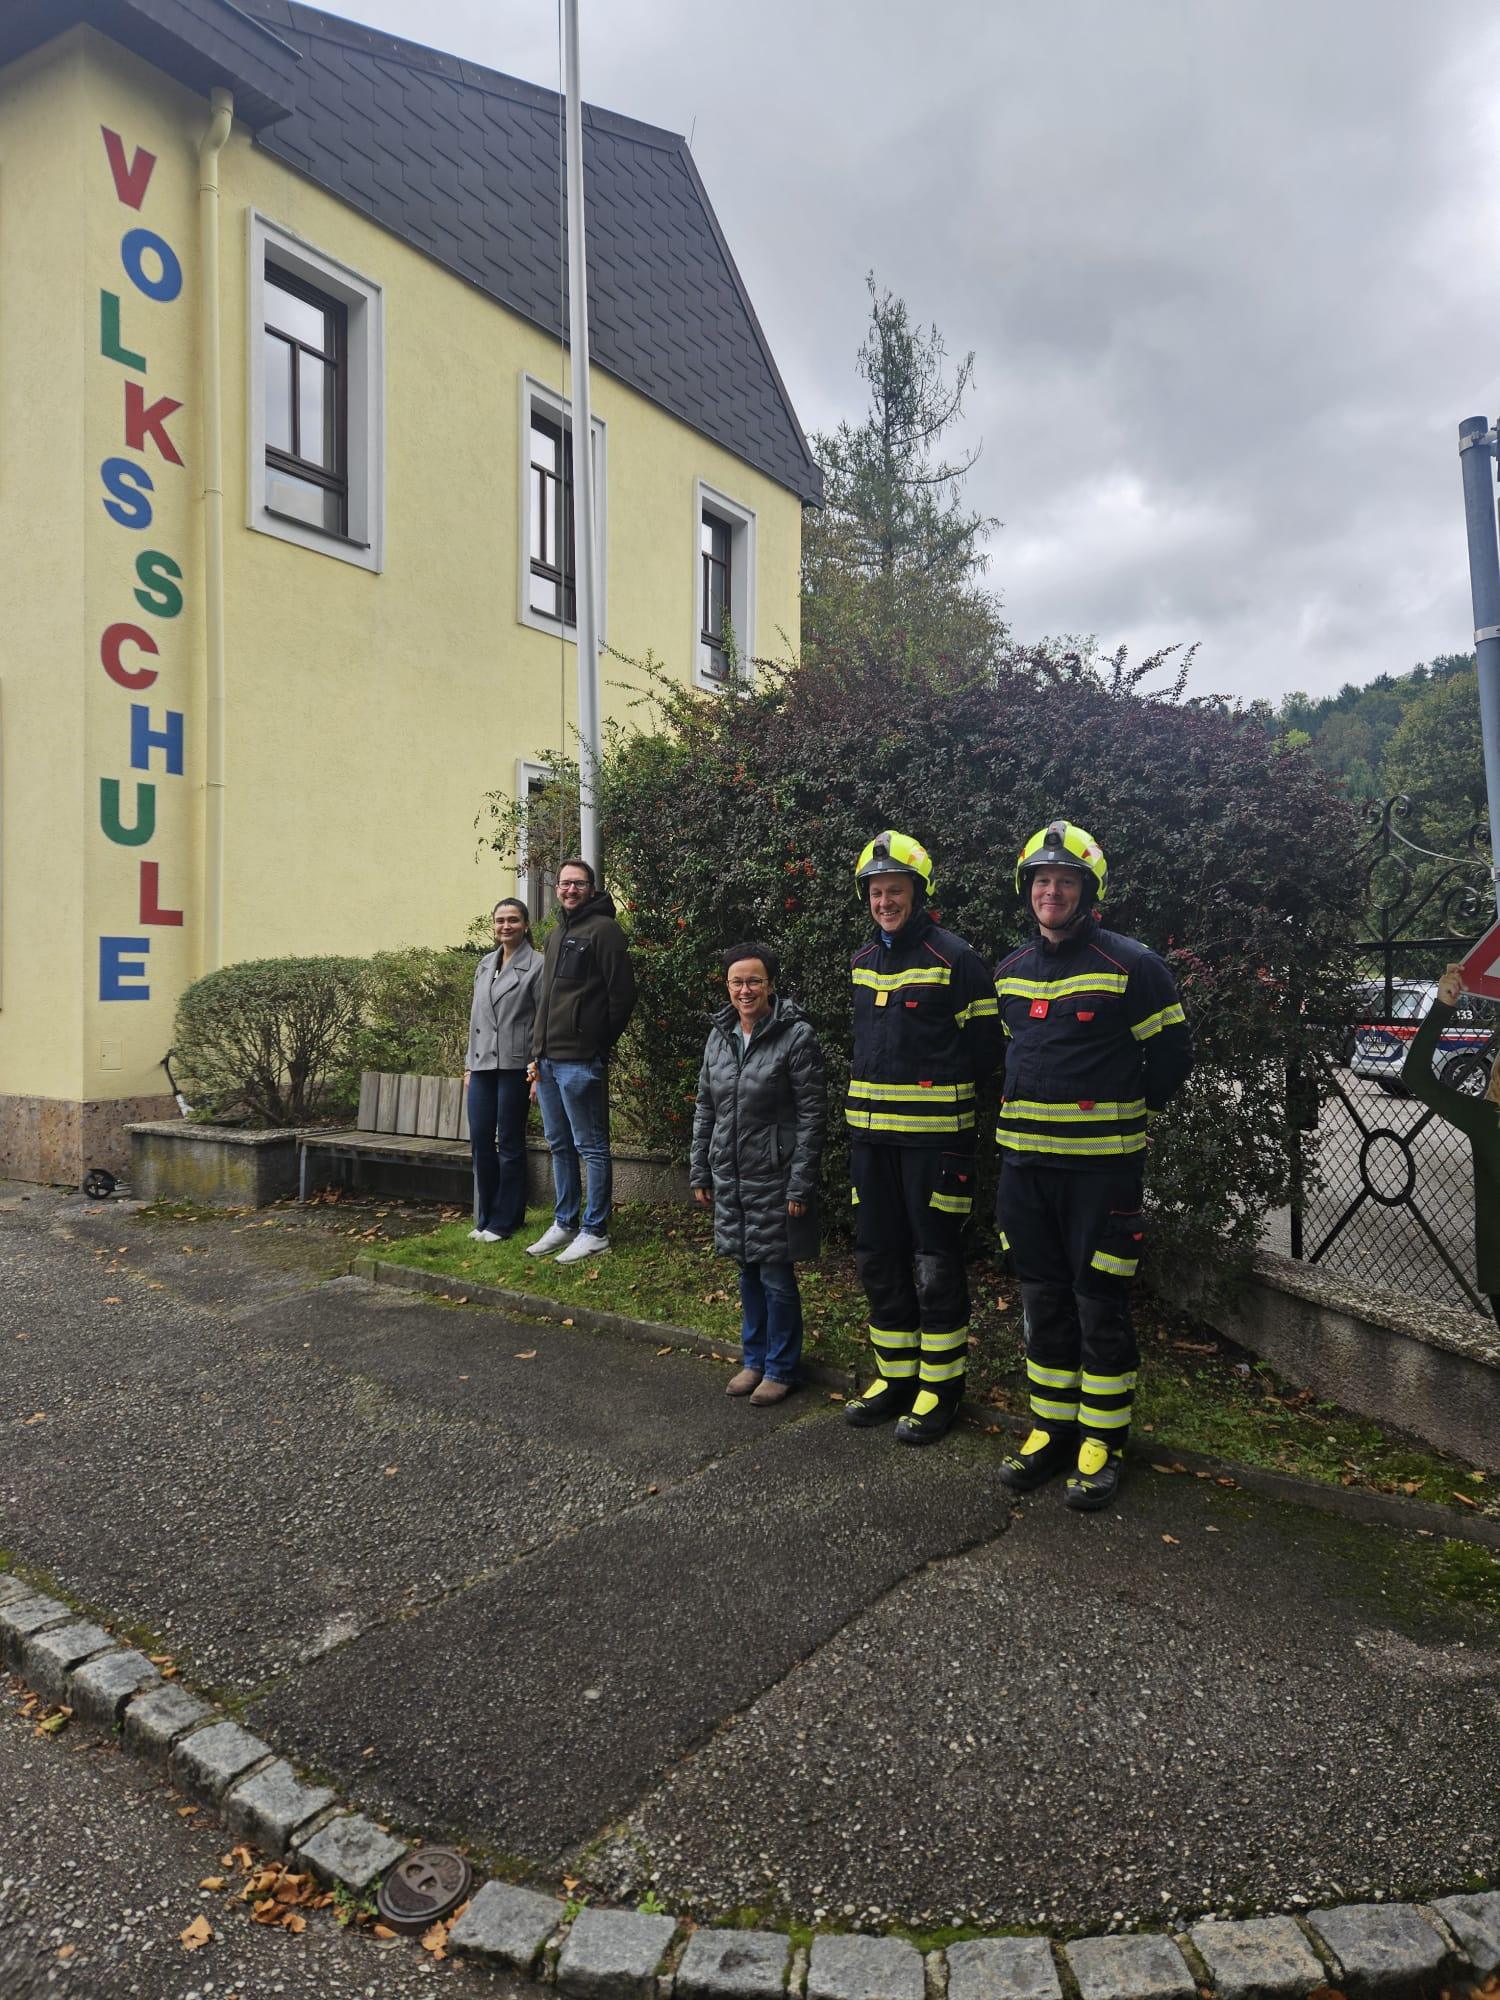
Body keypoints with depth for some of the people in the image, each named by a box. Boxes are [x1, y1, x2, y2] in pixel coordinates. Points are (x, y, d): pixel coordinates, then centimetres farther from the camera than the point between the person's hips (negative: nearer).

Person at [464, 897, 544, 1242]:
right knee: (480, 1142, 7)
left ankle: (505, 1221, 12)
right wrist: (469, 1065, 15)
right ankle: (485, 1218, 19)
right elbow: (475, 1016, 19)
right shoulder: (485, 964, 15)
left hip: (515, 1065, -6)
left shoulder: (537, 965, -4)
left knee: (509, 1145, 2)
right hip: (482, 1066, 6)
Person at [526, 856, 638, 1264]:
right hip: (548, 1059, 9)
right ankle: (564, 1223, 28)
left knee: (591, 1147, 0)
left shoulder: (603, 929, -9)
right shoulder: (557, 935, 19)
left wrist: (599, 1044, -8)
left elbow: (622, 993, -13)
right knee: (560, 1146, 16)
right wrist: (538, 1051, 15)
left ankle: (595, 1232, 8)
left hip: (580, 1061, -9)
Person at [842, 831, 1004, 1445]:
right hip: (869, 1133, 7)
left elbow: (984, 1049, -6)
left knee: (934, 1265, 1)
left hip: (933, 1134, -7)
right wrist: (875, 1094, 14)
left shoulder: (954, 958, -9)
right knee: (879, 1259, 13)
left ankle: (941, 1386, 16)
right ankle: (896, 1376, 28)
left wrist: (943, 1089, -2)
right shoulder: (863, 962, 12)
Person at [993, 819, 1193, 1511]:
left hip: (1101, 1163, -5)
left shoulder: (1132, 965, -8)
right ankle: (1051, 1427, 27)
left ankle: (1103, 1440, 18)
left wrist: (1128, 1114, 3)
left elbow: (1170, 1055, -1)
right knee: (1043, 1298, 14)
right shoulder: (1011, 971, 10)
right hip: (1025, 1161, 6)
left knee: (1101, 1303, 3)